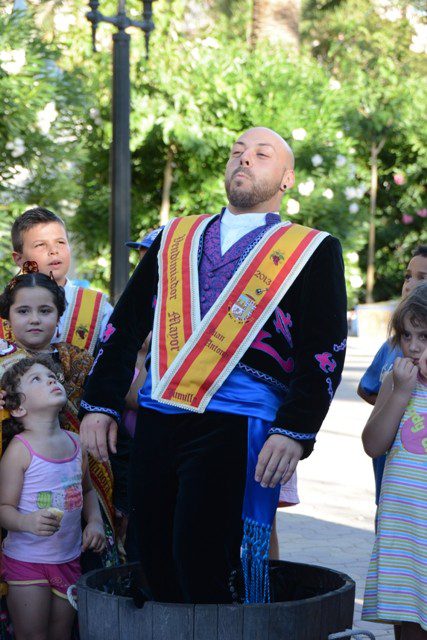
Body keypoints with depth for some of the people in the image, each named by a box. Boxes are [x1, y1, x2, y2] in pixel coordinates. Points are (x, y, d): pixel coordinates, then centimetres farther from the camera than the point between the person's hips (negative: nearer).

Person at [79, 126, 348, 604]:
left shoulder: (312, 250, 7)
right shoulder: (174, 238, 19)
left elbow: (324, 350, -2)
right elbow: (125, 324, 19)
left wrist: (295, 431, -14)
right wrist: (100, 403, 9)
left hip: (235, 425, -4)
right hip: (157, 418, 5)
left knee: (200, 568, -12)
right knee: (158, 569, 5)